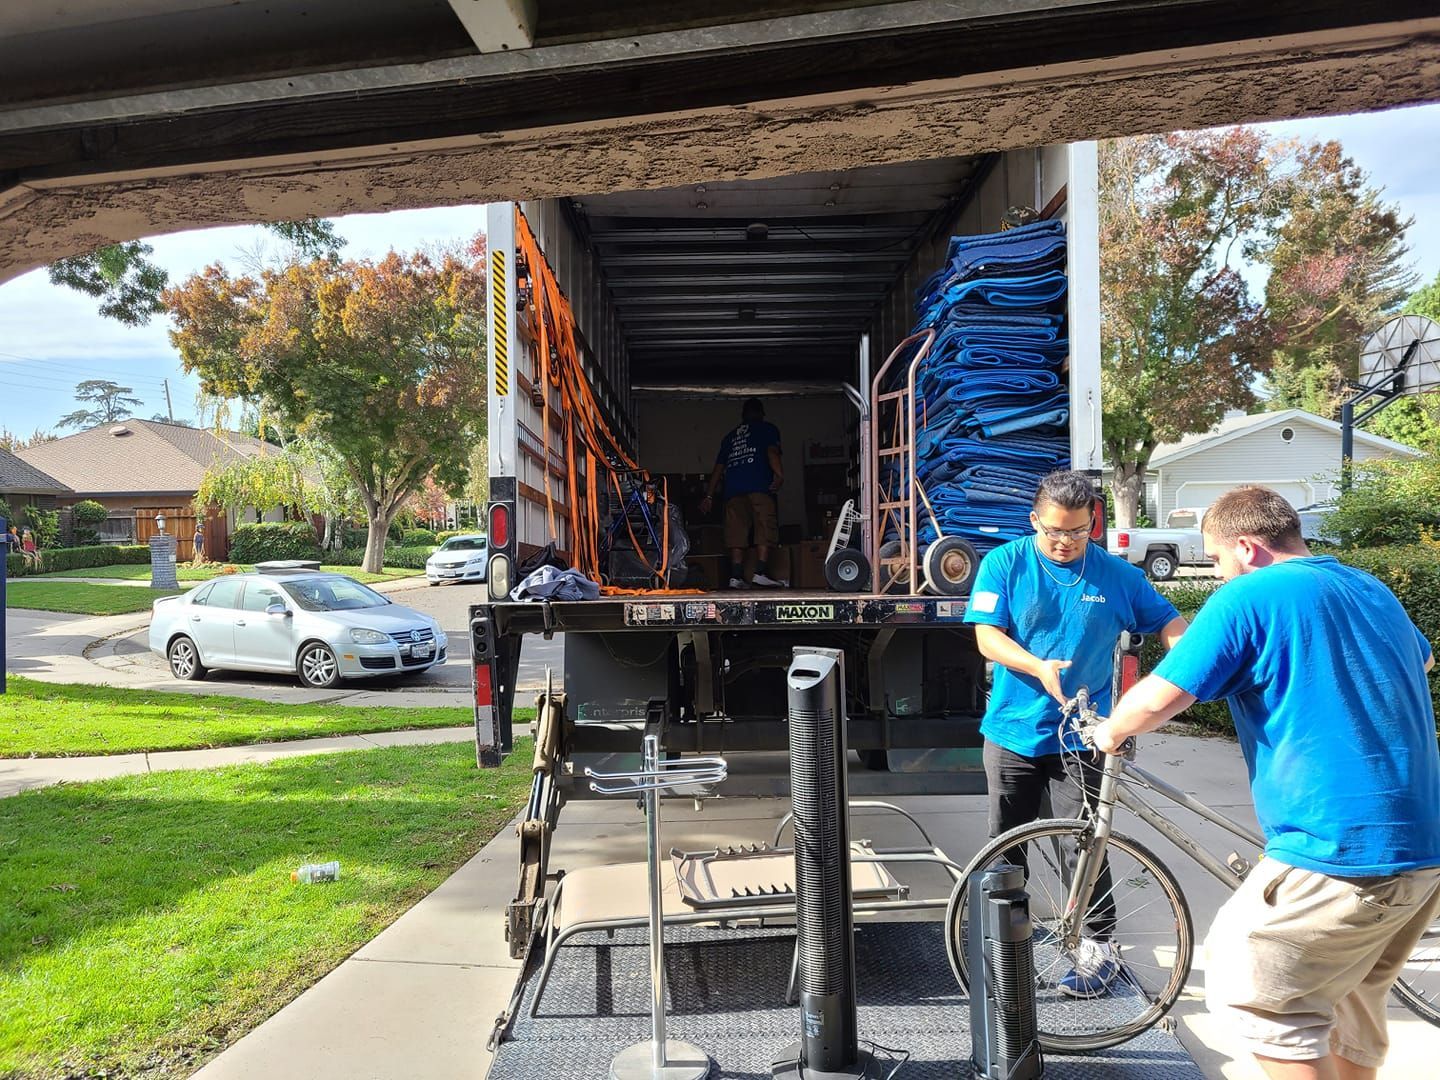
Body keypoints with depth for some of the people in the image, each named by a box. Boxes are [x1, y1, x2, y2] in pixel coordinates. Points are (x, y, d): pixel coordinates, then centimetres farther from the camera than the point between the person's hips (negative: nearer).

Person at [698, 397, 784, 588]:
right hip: (759, 486, -4)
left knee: (736, 531, 0)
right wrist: (779, 474, -17)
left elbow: (719, 467, 24)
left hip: (733, 488, 4)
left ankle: (736, 575, -8)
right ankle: (761, 572, -17)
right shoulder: (767, 429, 16)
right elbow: (772, 451, -4)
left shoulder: (730, 437, 28)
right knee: (765, 528, -6)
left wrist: (709, 496, 25)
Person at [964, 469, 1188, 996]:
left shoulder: (1116, 574, 0)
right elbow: (987, 637, -9)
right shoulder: (1004, 564, -4)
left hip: (1080, 736, 0)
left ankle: (1098, 946, 19)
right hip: (1013, 730, 1)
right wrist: (1038, 667, -26)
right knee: (1005, 845, 10)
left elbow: (1168, 621, 4)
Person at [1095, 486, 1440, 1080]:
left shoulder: (1248, 597, -10)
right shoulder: (1373, 590, 15)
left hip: (1340, 851, -9)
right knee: (1352, 999, 23)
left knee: (1250, 994, 4)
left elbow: (1156, 700, -15)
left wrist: (1110, 730, 6)